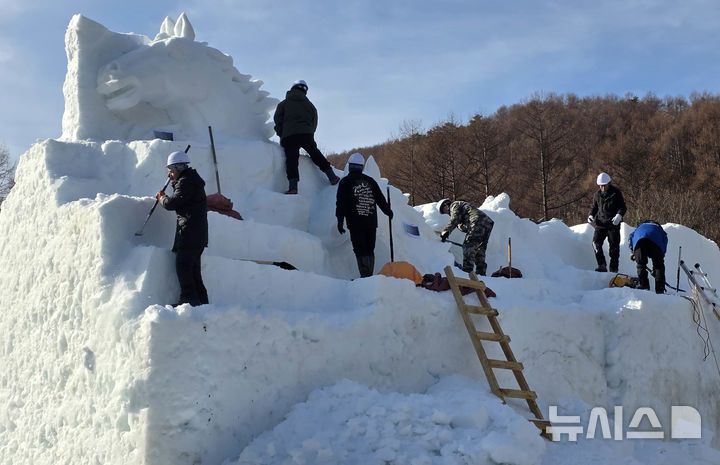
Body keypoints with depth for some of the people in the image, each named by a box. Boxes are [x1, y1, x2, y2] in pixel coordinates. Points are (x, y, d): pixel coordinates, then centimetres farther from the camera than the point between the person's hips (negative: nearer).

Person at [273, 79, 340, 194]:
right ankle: (331, 176, 15)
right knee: (316, 154, 17)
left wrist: (281, 134, 14)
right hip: (307, 134, 3)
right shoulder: (310, 105, 20)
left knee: (291, 159, -9)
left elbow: (277, 120, 7)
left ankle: (293, 186, -23)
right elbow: (314, 124, 19)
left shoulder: (284, 104, 11)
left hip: (288, 136, -3)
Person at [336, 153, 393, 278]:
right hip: (371, 222, 4)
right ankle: (370, 276, 11)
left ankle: (365, 276, -13)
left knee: (360, 250, -4)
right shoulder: (370, 181, 10)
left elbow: (341, 203, -6)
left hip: (355, 223, -4)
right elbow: (380, 199, 16)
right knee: (370, 250, 11)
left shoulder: (345, 182, -1)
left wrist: (340, 221, -3)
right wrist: (388, 211, 31)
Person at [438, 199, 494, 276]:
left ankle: (467, 271, -17)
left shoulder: (454, 205, 10)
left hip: (478, 223, -10)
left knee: (468, 247, -10)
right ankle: (481, 272, 11)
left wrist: (445, 231, -11)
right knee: (480, 250, 13)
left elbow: (454, 220, -7)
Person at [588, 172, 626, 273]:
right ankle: (602, 265, -12)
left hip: (613, 223, -3)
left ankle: (614, 268, 9)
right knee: (596, 242, -15)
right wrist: (591, 215, 1)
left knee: (614, 246, 1)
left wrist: (619, 215, -19)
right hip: (600, 223, 3)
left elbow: (623, 207, 0)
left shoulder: (616, 193, -1)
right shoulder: (597, 194, 9)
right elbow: (594, 207, 21)